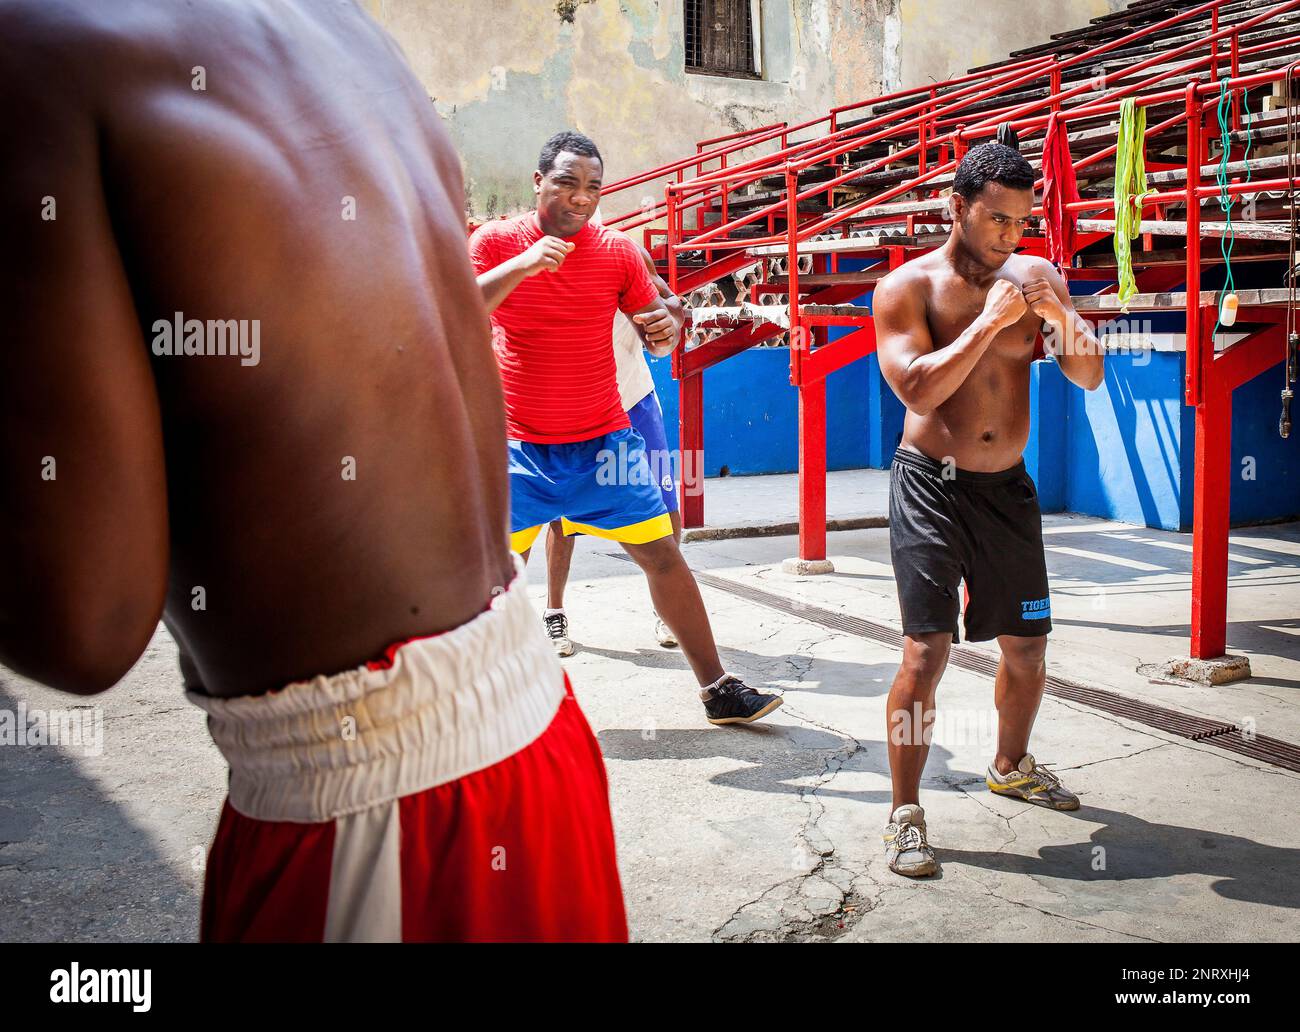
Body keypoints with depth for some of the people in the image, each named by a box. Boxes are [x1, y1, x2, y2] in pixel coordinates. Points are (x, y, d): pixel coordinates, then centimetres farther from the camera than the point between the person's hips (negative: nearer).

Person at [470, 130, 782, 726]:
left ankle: (718, 689, 11)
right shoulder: (497, 241, -3)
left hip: (603, 441, 2)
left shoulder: (617, 251, 2)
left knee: (661, 553, 1)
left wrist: (666, 330, -16)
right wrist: (521, 266, -27)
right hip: (520, 447, -1)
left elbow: (657, 335, 8)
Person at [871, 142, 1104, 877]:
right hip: (932, 484, -5)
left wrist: (1058, 314, -16)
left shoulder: (1036, 277, 4)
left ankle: (1012, 766, 41)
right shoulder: (908, 287, -8)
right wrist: (990, 320, -21)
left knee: (1028, 645, 15)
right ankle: (906, 813, 2)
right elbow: (917, 389, -20)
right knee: (928, 650, -12)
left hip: (1009, 486, 5)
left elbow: (1091, 378, 1)